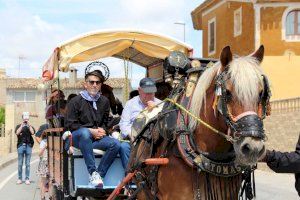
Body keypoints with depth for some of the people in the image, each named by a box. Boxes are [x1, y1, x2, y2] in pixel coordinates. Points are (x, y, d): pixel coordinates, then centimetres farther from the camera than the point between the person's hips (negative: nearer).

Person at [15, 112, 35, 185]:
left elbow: (32, 132, -7)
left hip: (28, 146, 0)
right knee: (20, 164, 0)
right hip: (21, 145, 0)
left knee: (27, 164, 0)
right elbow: (17, 133, -6)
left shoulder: (30, 127, 14)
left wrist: (29, 125, -6)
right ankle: (19, 178, 6)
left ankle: (27, 179, 3)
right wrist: (22, 125, -6)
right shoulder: (19, 126, 13)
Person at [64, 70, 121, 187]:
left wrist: (102, 130, -2)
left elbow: (106, 122, 23)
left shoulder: (104, 101, 16)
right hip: (77, 137, -4)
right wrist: (91, 131, -13)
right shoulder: (76, 101, 1)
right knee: (84, 132, -41)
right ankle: (93, 172, -42)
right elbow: (70, 125, -5)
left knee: (115, 143, -24)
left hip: (96, 138, 4)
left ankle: (99, 174, -25)